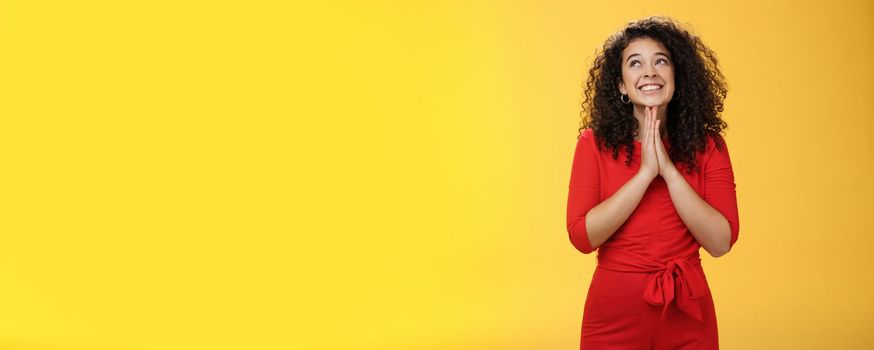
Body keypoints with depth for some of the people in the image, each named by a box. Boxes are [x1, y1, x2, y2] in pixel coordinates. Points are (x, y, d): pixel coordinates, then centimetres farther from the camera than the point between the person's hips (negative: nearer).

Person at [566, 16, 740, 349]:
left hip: (687, 314, 1)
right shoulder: (594, 143, -4)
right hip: (614, 312, -1)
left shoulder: (708, 145, -1)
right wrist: (646, 172, -18)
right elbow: (582, 236, -14)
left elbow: (720, 242, -11)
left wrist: (668, 168, -17)